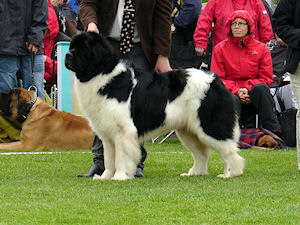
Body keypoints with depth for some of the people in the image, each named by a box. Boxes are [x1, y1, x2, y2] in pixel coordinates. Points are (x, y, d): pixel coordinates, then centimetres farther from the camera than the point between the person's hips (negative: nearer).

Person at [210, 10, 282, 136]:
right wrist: (236, 91, -14)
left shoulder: (261, 49, 10)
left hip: (253, 94, 1)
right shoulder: (220, 49, 10)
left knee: (260, 87, -33)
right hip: (230, 93, -1)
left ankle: (273, 133, -35)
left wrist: (247, 89, -14)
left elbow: (266, 78, 5)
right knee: (233, 100, -37)